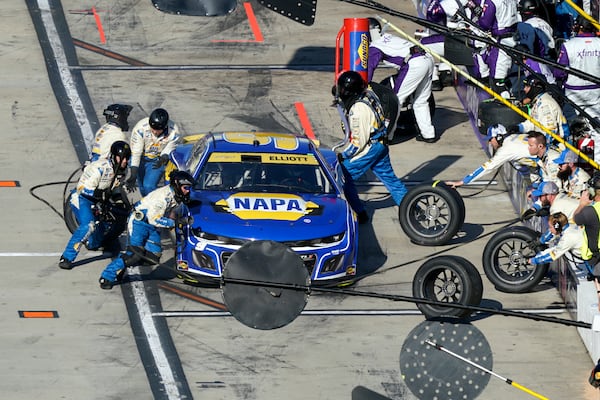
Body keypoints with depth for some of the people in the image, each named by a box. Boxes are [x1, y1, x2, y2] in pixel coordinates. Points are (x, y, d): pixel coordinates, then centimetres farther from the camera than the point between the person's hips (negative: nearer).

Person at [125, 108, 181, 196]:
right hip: (141, 159, 1)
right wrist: (133, 177, -32)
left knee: (149, 186, -17)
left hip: (157, 160, -1)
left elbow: (167, 152, -16)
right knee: (143, 187, 10)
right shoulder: (140, 128, -31)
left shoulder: (173, 132, -27)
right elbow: (135, 153, -28)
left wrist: (163, 160, -42)